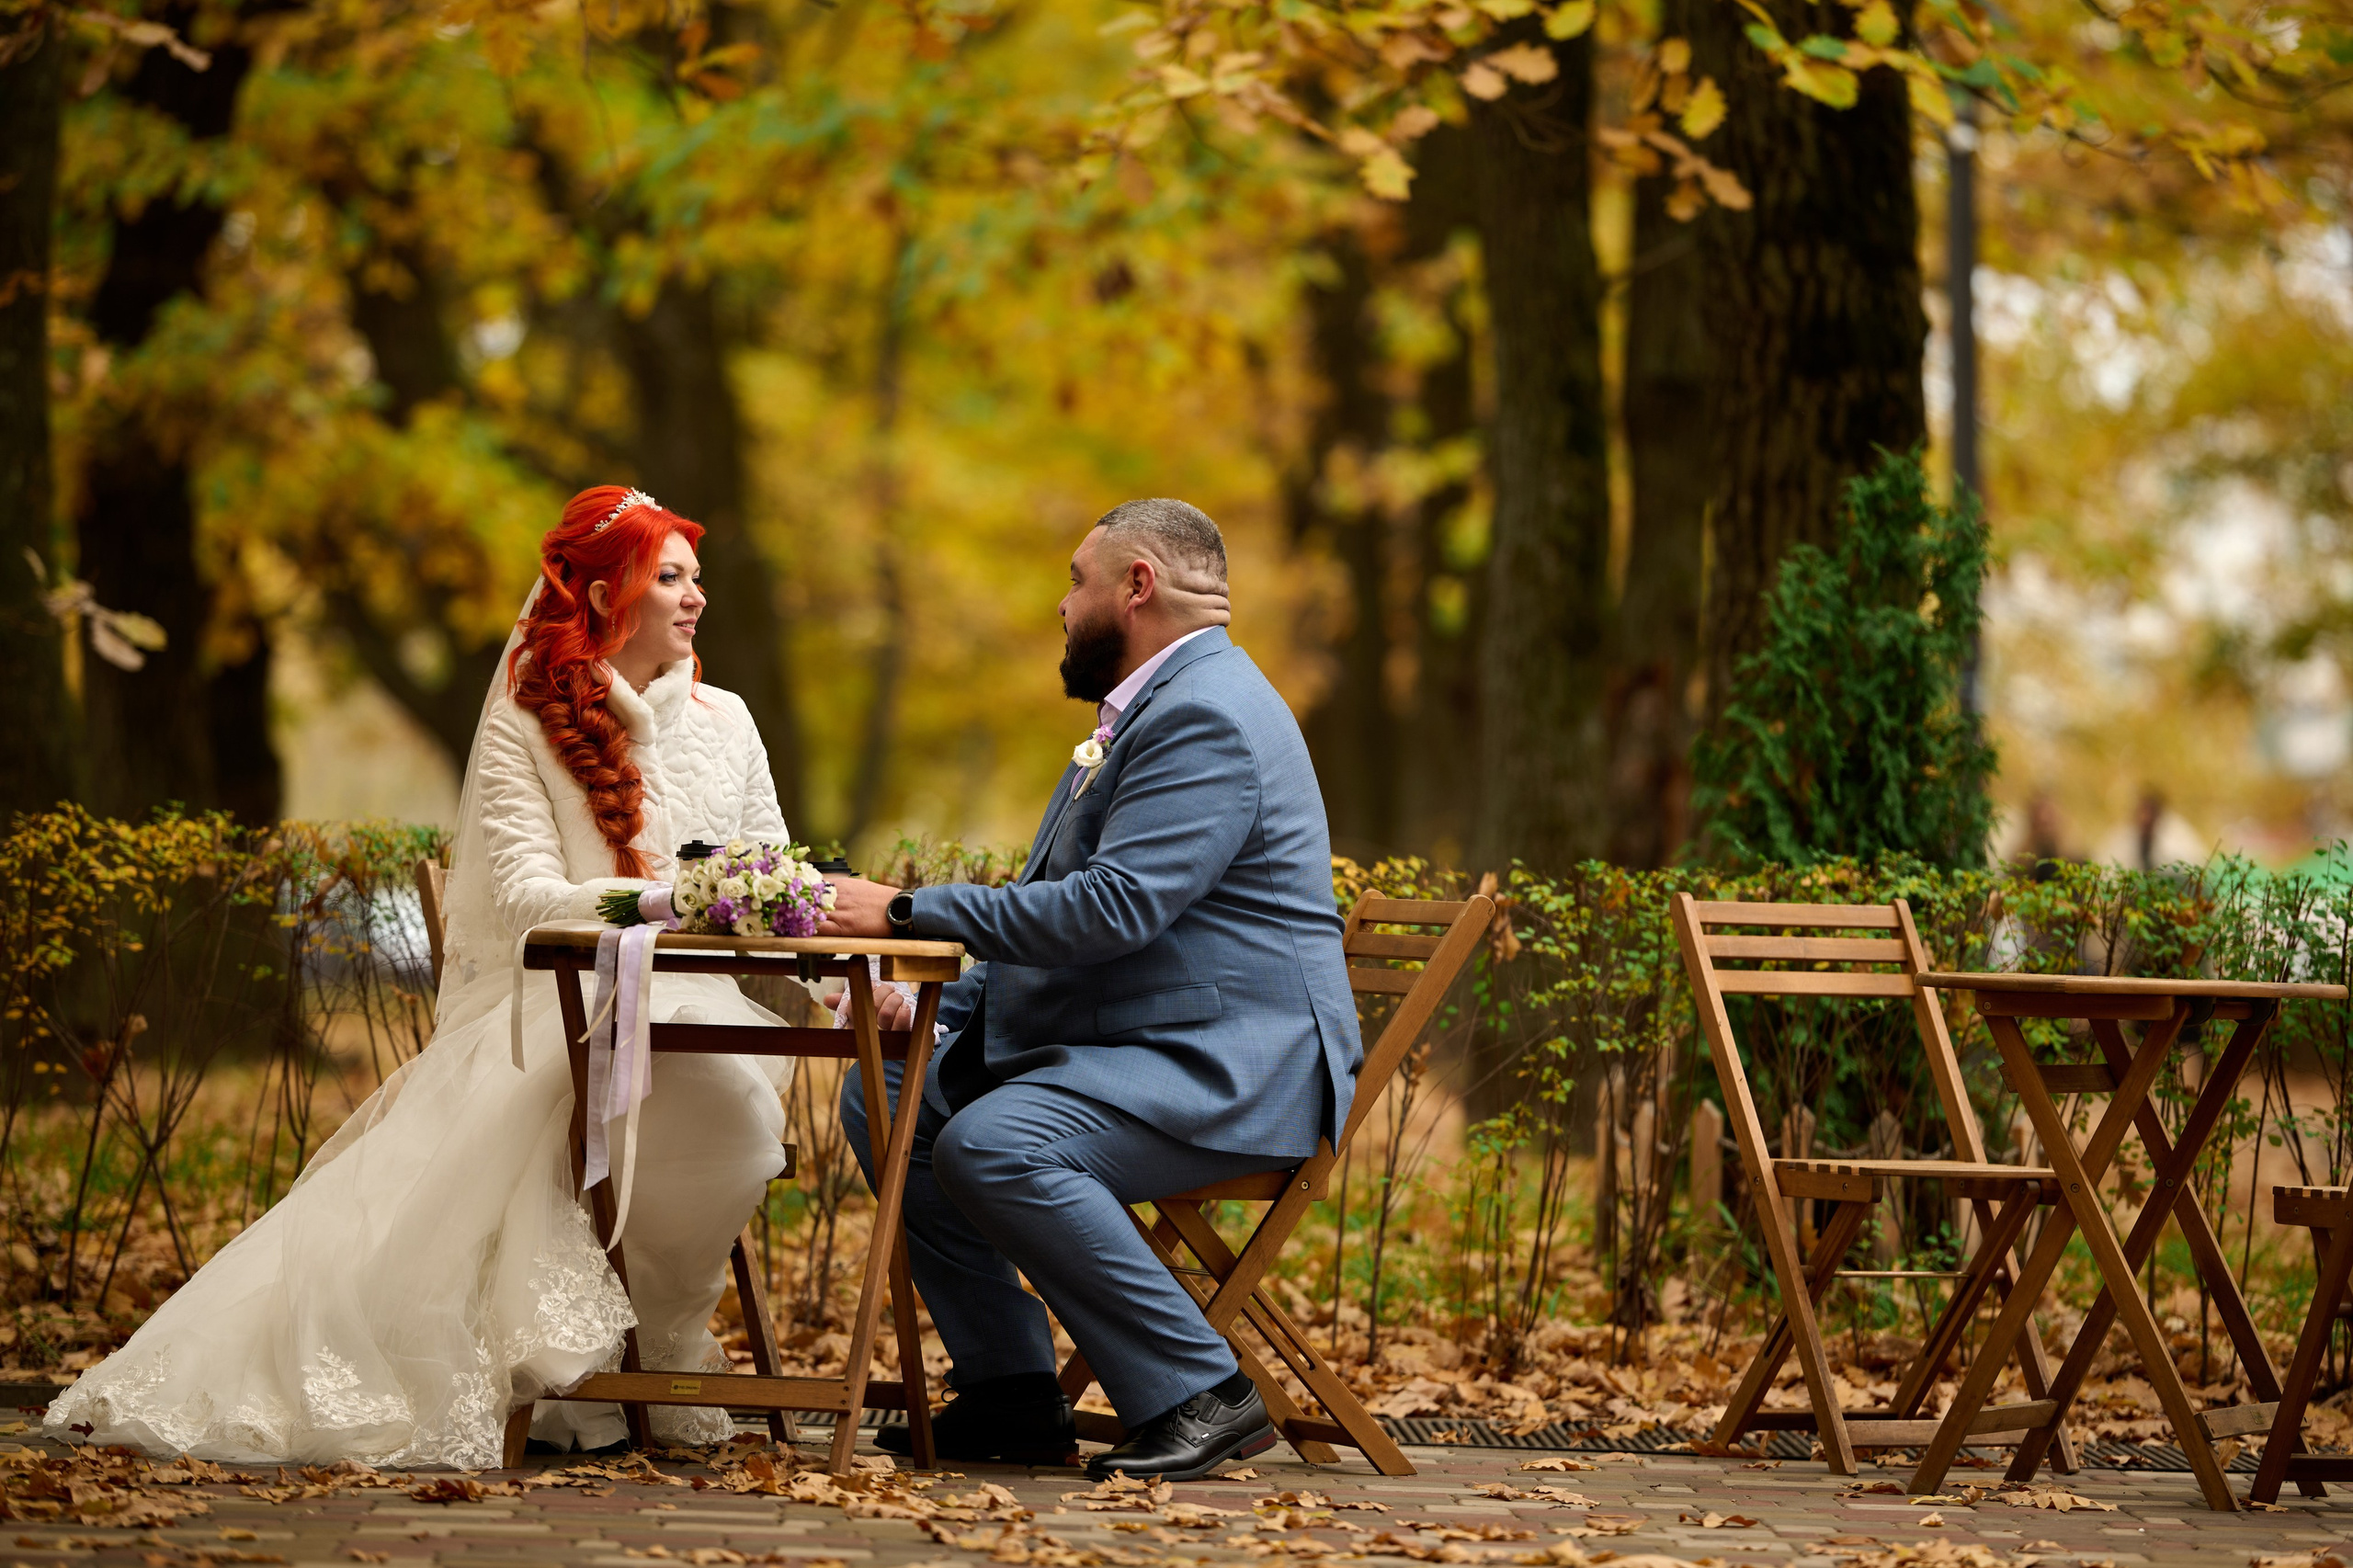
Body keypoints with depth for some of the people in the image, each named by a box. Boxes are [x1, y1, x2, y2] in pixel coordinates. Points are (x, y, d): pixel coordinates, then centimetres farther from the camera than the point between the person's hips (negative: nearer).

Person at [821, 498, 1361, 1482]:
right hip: (1112, 1049, 11)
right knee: (885, 1097, 8)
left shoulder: (1207, 718, -16)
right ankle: (1012, 1392, 5)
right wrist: (938, 1008, 11)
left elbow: (1109, 910, -26)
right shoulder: (1150, 709, 20)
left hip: (1228, 1069, -11)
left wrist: (908, 912, -20)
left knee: (990, 1143, -31)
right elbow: (1059, 911, 25)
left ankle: (1198, 1394, -24)